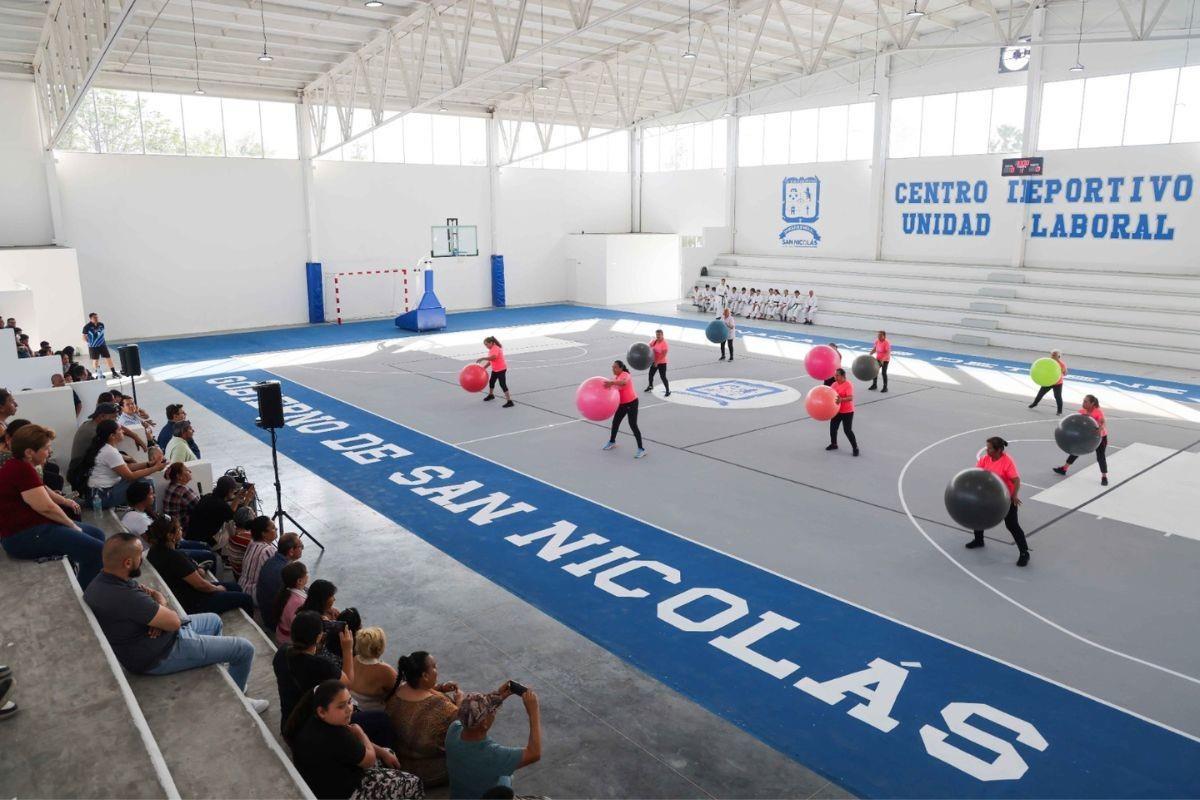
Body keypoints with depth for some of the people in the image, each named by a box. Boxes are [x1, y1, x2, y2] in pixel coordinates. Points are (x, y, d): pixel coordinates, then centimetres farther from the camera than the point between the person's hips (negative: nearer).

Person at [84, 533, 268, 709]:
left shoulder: (105, 579, -4)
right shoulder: (126, 597, -36)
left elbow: (157, 594, 7)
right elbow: (174, 621, -26)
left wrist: (160, 608, -16)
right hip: (160, 656, -10)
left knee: (213, 620, 29)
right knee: (244, 649, -4)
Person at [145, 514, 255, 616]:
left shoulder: (156, 550, -3)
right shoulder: (174, 557, -32)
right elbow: (200, 585, -24)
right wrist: (217, 589, -7)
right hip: (192, 604, -10)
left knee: (236, 587, 20)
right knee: (245, 599, -3)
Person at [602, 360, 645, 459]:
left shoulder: (625, 375, -19)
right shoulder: (615, 377, 7)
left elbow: (624, 382, -44)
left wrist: (612, 383, -58)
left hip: (631, 403, -8)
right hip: (622, 404, 8)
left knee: (633, 425, -12)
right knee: (615, 422, 17)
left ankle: (641, 449, -7)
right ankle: (612, 442, 41)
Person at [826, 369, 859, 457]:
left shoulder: (848, 385, -20)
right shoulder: (834, 384, 3)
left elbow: (850, 398, -31)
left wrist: (841, 400, -47)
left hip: (847, 412, -7)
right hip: (836, 410, 7)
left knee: (848, 430, -7)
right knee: (832, 427, 13)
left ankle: (855, 448, 7)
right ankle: (833, 444, 35)